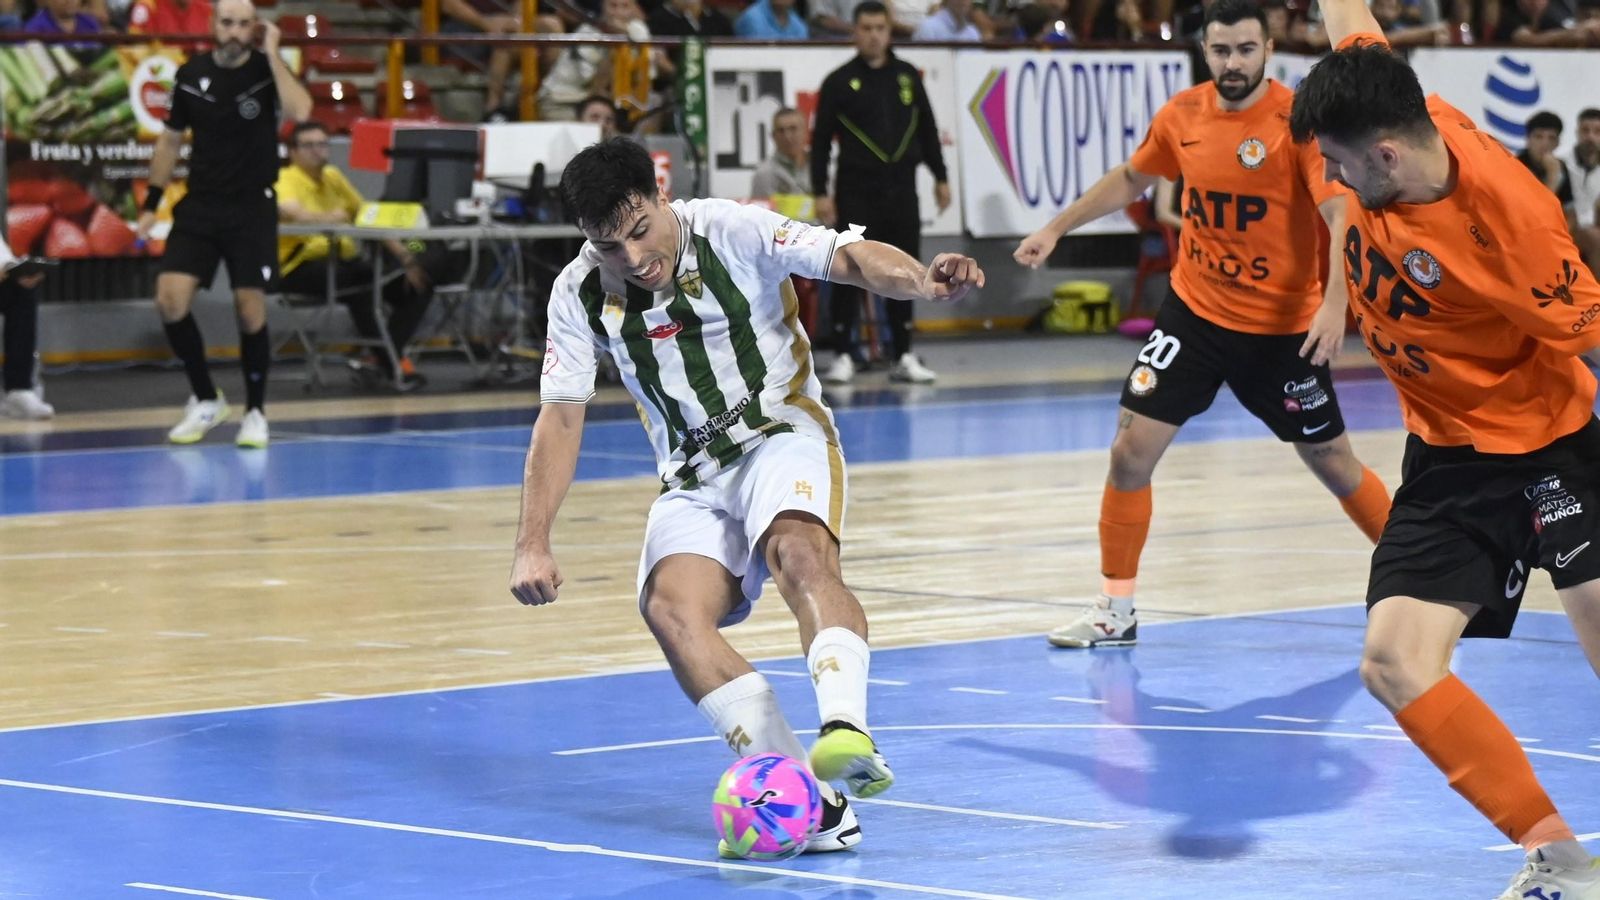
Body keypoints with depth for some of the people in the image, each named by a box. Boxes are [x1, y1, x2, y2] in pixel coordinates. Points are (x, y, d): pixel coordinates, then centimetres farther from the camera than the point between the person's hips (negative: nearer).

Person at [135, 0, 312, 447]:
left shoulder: (267, 70, -7)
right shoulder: (191, 75, 1)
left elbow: (300, 111, -28)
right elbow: (171, 140, 13)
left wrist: (271, 53, -23)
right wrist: (151, 203, 10)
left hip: (252, 209, -3)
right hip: (200, 206, 3)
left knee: (251, 309, -3)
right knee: (170, 300, -10)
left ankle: (255, 411, 15)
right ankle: (206, 400, 9)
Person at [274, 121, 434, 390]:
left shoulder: (333, 176, 17)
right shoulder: (286, 179, -4)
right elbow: (287, 210, -27)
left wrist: (403, 255, 10)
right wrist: (326, 218, -42)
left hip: (343, 261, 8)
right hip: (302, 265, -8)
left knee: (418, 285, -6)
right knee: (360, 279, -36)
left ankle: (387, 356, -13)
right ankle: (389, 360, -26)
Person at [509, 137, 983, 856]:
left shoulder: (730, 231, -11)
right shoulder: (580, 294, -1)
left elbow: (849, 257, -20)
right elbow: (560, 418, 2)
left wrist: (923, 281, -42)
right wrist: (533, 544, -7)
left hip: (780, 432, -3)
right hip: (692, 475, 3)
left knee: (802, 552, -37)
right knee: (669, 606, -27)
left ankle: (848, 731, -58)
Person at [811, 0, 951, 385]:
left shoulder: (908, 76, 9)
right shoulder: (839, 82, -1)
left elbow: (927, 130, 15)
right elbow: (821, 141, -1)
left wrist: (940, 177, 12)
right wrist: (821, 192, -6)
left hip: (901, 190, 3)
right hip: (856, 191, -3)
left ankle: (903, 356, 11)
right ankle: (843, 356, 2)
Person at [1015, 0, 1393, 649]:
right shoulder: (1182, 116, -2)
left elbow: (1342, 213, -26)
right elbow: (1130, 179, 18)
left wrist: (1334, 303, -38)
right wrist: (1056, 229, 17)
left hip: (1282, 326, -4)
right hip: (1194, 310, 4)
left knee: (1331, 460, 6)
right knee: (1131, 449, -4)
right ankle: (1115, 610, 7)